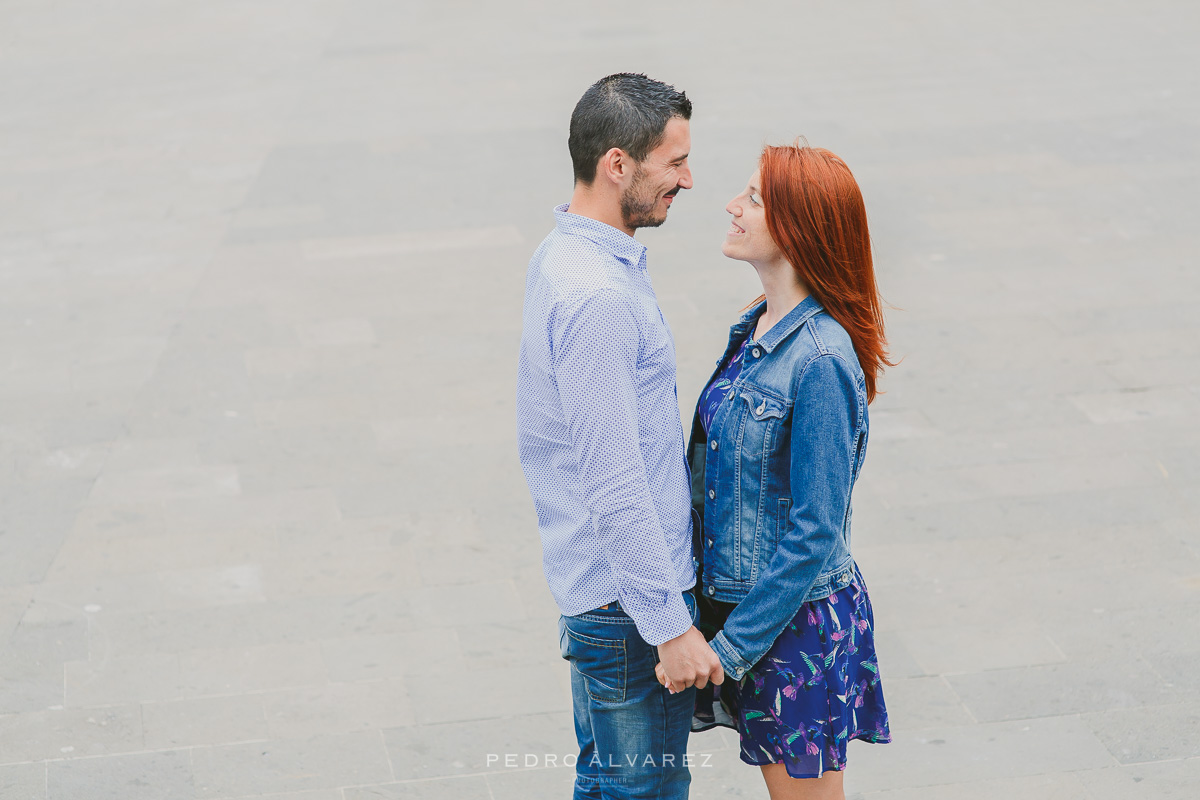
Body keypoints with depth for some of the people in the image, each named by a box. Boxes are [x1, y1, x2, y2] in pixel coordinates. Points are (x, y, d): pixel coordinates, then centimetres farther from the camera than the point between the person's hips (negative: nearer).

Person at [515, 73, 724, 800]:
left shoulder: (564, 254, 8)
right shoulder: (597, 295, -25)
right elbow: (615, 487, -26)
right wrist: (673, 626, -21)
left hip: (594, 577, 10)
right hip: (627, 597, -10)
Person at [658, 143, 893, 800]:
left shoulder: (821, 362, -23)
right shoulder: (755, 328, 4)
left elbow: (814, 533, -23)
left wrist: (729, 648, -20)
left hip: (797, 619, -8)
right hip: (737, 598, 8)